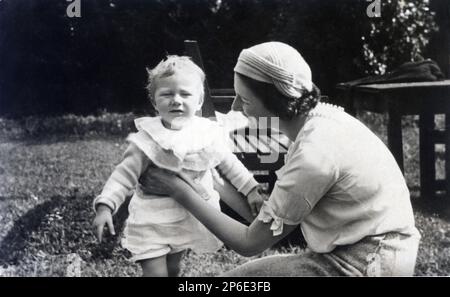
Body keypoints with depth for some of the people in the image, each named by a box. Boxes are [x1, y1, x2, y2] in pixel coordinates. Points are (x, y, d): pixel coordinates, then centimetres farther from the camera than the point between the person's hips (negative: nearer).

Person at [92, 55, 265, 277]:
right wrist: (105, 207, -29)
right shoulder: (148, 141, -18)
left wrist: (251, 190, 7)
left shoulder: (208, 135, -7)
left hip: (189, 219, 4)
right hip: (151, 222, -4)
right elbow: (124, 175, -17)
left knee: (173, 269, 20)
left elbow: (229, 165, 8)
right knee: (156, 272, -8)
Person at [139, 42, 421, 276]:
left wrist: (183, 194, -8)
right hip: (374, 251, 8)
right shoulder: (321, 117, -1)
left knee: (238, 276, -5)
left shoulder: (313, 155, -26)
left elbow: (250, 243, -14)